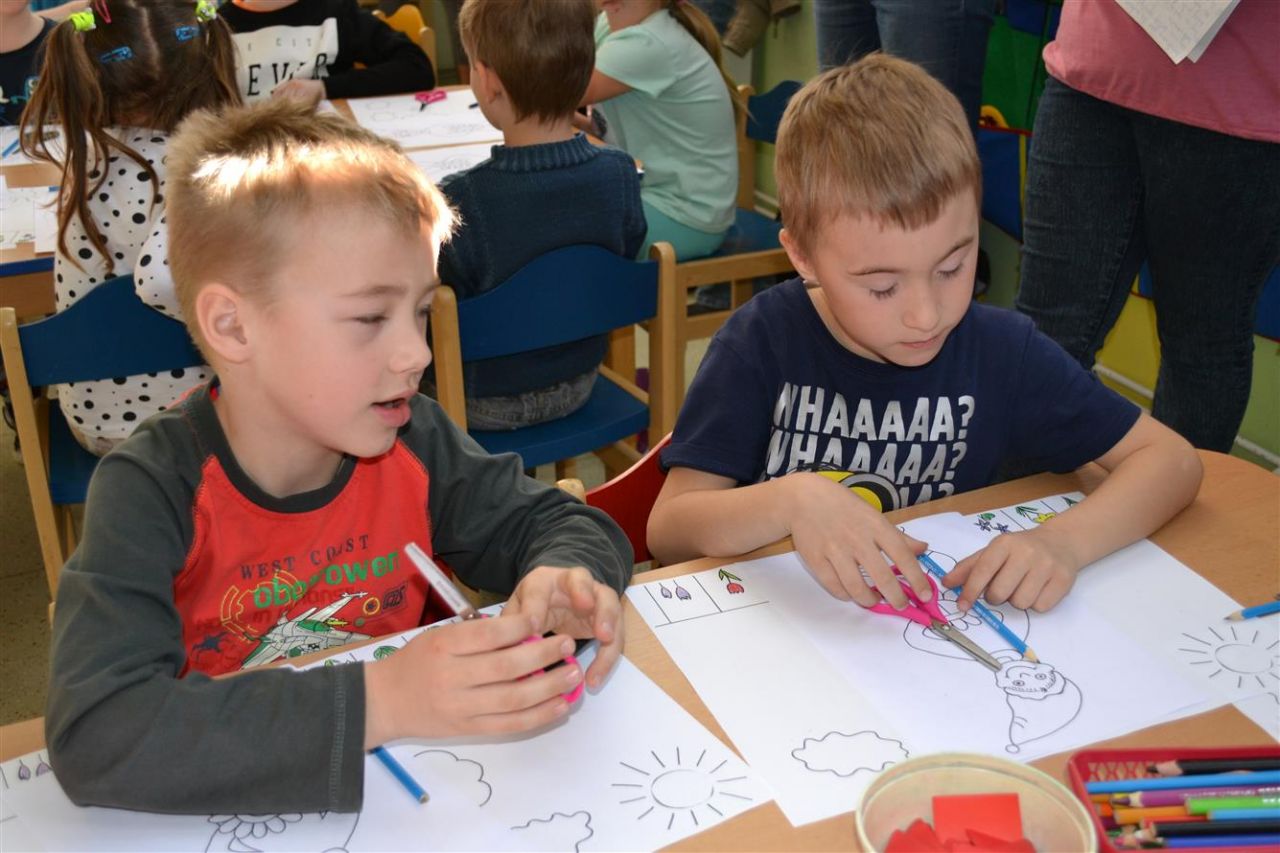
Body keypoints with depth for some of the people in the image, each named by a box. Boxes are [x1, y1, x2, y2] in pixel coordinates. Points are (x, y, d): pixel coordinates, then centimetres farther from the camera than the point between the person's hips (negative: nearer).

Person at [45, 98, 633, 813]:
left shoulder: (414, 443, -8)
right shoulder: (150, 492, -18)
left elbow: (560, 524, 4)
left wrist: (563, 580, -20)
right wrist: (375, 704, -37)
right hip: (232, 813, -3)